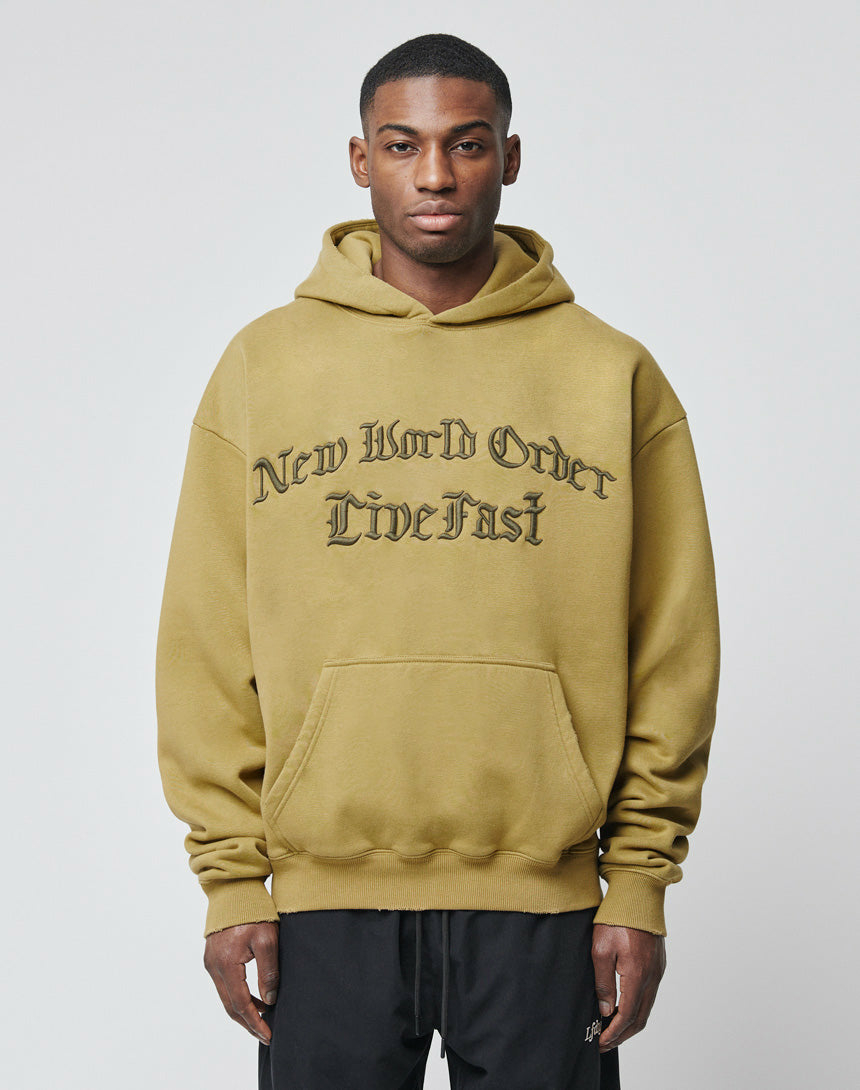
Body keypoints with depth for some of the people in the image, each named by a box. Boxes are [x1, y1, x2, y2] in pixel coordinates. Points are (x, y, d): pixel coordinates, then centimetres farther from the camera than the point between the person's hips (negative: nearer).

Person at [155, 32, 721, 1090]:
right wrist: (231, 879, -1)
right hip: (324, 894, 1)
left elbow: (671, 648, 4)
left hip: (544, 895, 0)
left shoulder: (615, 374, 4)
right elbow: (207, 646, 4)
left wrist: (641, 882, -1)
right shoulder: (263, 366, 5)